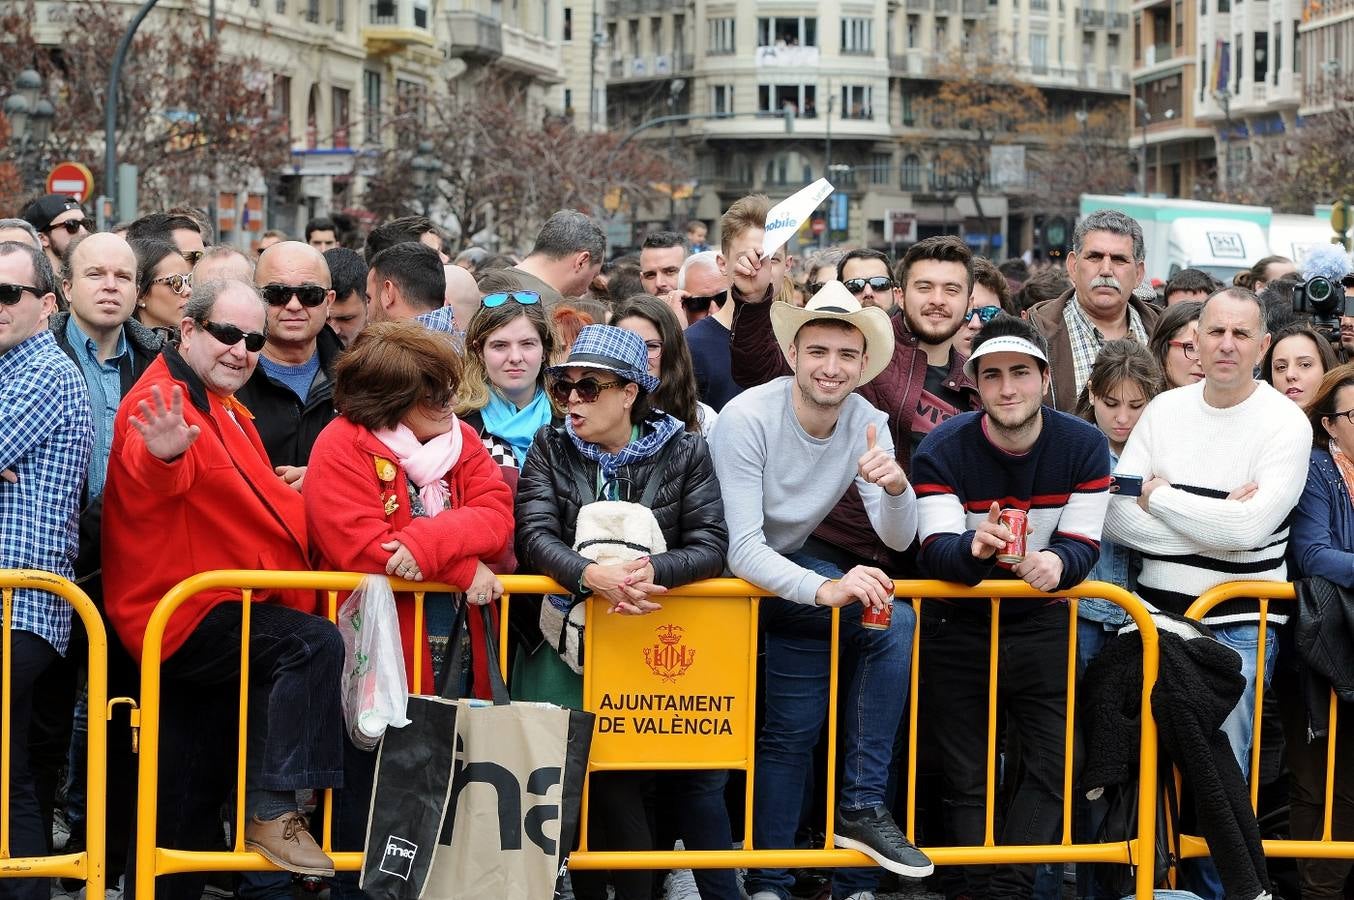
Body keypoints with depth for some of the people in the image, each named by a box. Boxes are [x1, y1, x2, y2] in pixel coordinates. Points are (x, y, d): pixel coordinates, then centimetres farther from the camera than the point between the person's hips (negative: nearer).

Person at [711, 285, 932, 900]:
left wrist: (895, 486, -34)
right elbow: (741, 549, -31)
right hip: (725, 571, -5)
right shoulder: (748, 419, -25)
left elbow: (898, 540, -10)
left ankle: (862, 805, -15)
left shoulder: (867, 424, -8)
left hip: (791, 565, 5)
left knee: (895, 624, -19)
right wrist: (823, 590, -47)